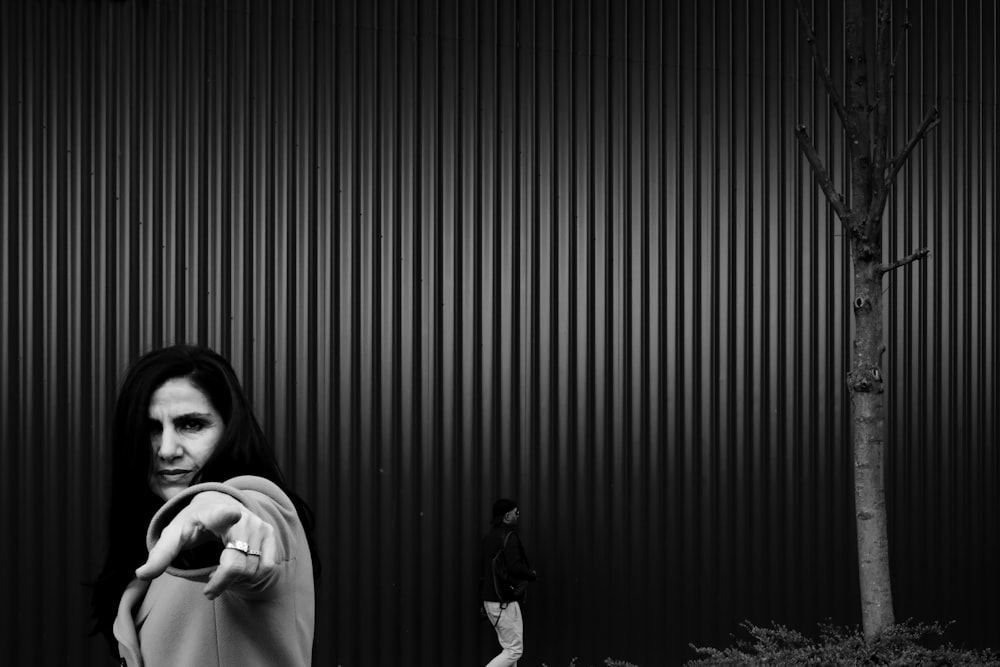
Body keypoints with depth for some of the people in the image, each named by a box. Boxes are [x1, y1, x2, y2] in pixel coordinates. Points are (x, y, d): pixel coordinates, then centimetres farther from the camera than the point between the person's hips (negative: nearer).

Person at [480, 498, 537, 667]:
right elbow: (515, 566, -24)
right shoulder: (509, 536, -14)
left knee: (508, 648, 15)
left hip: (489, 600, 9)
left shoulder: (488, 538, 13)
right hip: (505, 602, -9)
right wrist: (533, 574, -6)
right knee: (515, 650, -4)